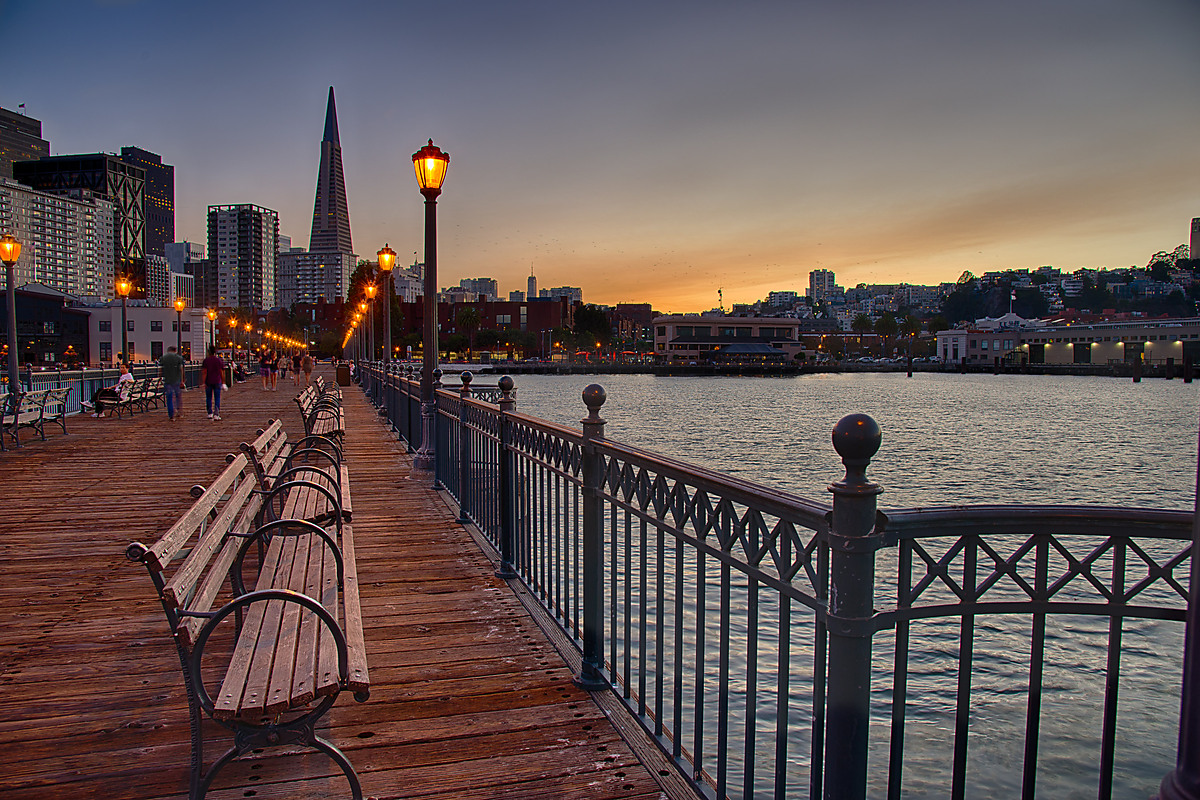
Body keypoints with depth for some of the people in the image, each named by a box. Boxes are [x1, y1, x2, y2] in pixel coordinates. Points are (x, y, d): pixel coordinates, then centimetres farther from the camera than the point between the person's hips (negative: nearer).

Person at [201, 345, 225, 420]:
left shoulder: (205, 361, -4)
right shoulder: (219, 360, -1)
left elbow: (204, 372, -9)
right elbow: (222, 372, -1)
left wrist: (204, 382, -8)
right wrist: (223, 382, 5)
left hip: (208, 382, 0)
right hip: (217, 381, 0)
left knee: (208, 398, 12)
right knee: (217, 398, 2)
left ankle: (210, 413, 11)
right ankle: (216, 414, -8)